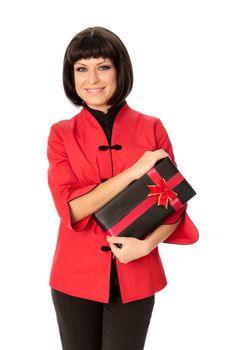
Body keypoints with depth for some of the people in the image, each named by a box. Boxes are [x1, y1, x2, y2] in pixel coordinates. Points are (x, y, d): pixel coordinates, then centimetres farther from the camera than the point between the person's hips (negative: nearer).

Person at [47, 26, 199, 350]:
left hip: (136, 278, 0)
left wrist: (147, 244, -17)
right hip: (76, 275, 0)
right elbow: (70, 209, -13)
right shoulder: (61, 134, -2)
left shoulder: (151, 129, -2)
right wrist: (134, 171, -19)